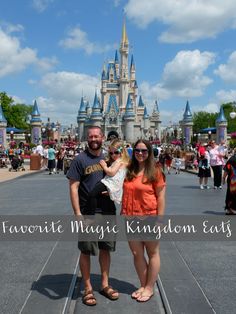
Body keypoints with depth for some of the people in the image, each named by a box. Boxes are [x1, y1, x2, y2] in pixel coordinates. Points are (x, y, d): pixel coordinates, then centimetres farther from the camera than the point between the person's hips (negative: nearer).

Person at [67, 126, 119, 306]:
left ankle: (105, 284, 30)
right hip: (88, 214, -4)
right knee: (86, 251, 7)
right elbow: (73, 187, -12)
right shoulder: (80, 159, -8)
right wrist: (78, 213, -18)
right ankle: (88, 288, 23)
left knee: (105, 249, 14)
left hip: (108, 212, 5)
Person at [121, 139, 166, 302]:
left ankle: (150, 288, 26)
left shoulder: (155, 171, -8)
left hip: (150, 218, -5)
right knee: (137, 253, 13)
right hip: (131, 218, 5)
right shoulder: (129, 171, 6)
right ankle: (143, 285, 30)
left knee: (152, 253, 11)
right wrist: (123, 213, 5)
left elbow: (161, 196, -9)